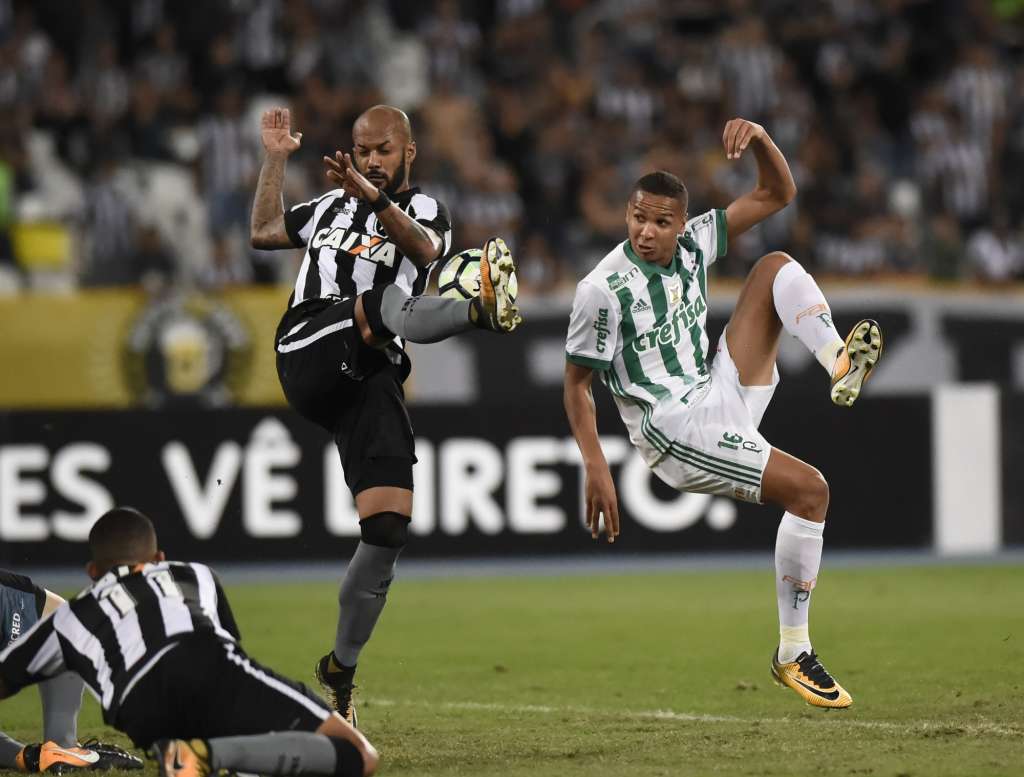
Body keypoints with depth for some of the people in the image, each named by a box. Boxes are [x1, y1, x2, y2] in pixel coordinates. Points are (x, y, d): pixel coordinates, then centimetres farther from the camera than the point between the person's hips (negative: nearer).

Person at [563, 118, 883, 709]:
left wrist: (760, 139, -13)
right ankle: (793, 655, -13)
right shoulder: (604, 289, -14)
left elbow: (777, 194, 8)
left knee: (777, 267, -1)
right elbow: (577, 384, -7)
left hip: (722, 395, 8)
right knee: (809, 489, -22)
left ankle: (839, 363, -25)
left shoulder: (693, 243, 4)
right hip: (676, 432, -8)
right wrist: (597, 471, -16)